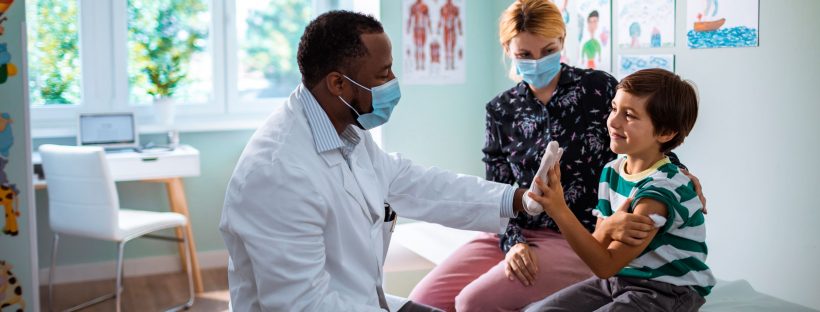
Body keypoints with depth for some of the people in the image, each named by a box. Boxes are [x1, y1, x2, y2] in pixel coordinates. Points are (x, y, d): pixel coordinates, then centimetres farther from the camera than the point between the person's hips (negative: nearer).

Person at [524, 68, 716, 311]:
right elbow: (599, 246, 3)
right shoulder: (611, 172, 2)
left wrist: (560, 211, -32)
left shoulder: (662, 189, -23)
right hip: (616, 279, 7)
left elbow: (606, 265, -24)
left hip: (666, 291, -7)